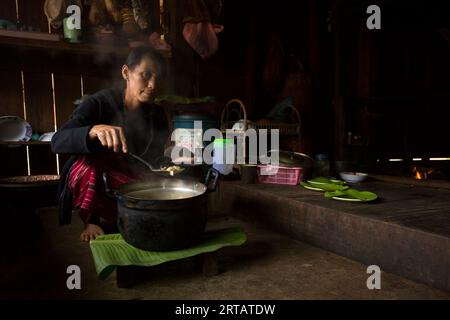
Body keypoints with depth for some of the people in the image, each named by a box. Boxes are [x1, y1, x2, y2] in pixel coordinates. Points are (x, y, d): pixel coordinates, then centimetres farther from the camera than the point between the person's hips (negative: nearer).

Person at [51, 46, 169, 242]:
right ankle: (92, 221, -14)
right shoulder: (99, 104, -16)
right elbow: (57, 143, -30)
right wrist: (95, 130, -49)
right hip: (89, 185, -3)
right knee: (90, 157, -33)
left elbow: (154, 166, -4)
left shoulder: (157, 116, -3)